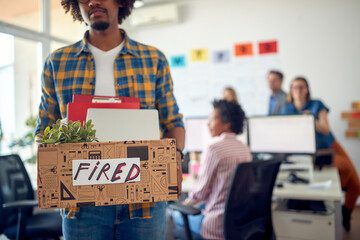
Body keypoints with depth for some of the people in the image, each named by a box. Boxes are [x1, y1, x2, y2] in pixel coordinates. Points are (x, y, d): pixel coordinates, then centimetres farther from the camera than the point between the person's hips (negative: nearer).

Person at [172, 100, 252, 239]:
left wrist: (188, 202, 10)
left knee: (177, 215, 14)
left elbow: (201, 191, -11)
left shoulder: (213, 150, -19)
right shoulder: (245, 149, 4)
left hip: (218, 226, -7)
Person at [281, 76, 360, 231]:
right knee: (346, 167, -24)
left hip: (331, 147, 1)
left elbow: (326, 130, -19)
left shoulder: (317, 105, -9)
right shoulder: (287, 110, -6)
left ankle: (347, 210, 24)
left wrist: (312, 120, -36)